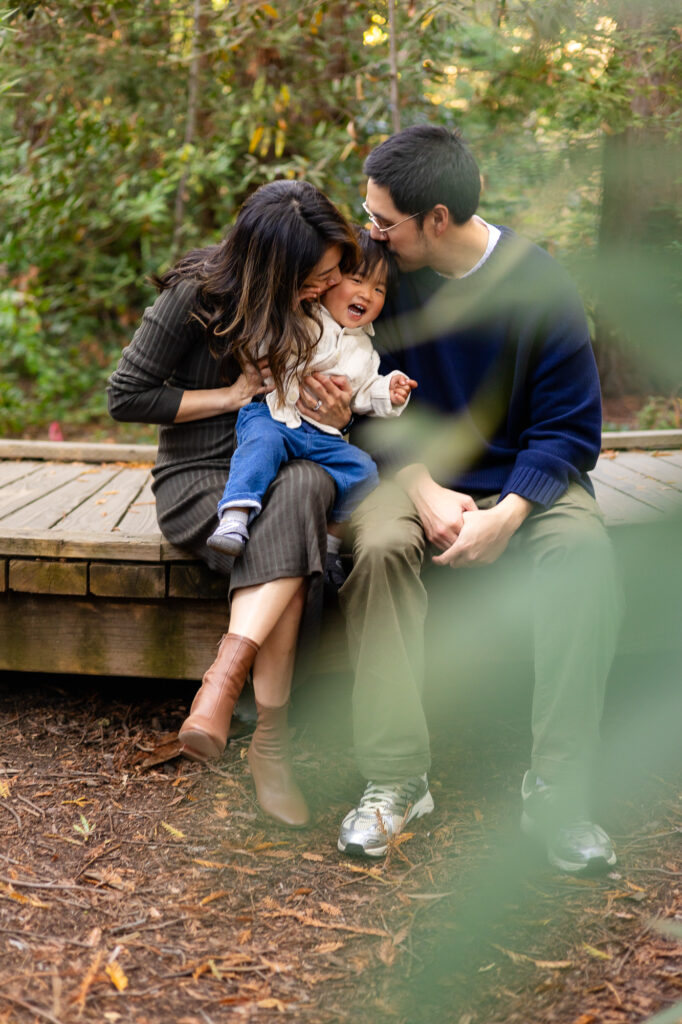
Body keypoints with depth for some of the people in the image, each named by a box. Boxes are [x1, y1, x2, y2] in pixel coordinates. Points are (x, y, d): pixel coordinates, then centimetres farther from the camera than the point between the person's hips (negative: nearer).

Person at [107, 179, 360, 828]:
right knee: (290, 537, -38)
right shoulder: (199, 295, -11)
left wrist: (340, 417, -9)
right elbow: (125, 396, -7)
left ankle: (226, 674, -42)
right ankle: (270, 737, -38)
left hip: (294, 473, 4)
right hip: (199, 480, -3)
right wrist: (233, 394, -11)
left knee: (305, 485, -38)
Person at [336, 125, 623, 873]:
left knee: (583, 548, -32)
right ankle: (396, 780, -27)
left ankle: (557, 789, -28)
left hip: (521, 476, -1)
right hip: (414, 473, 1)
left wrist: (508, 513, -25)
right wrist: (423, 491, -18)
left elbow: (569, 428, -8)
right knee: (377, 545, -32)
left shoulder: (540, 288, -11)